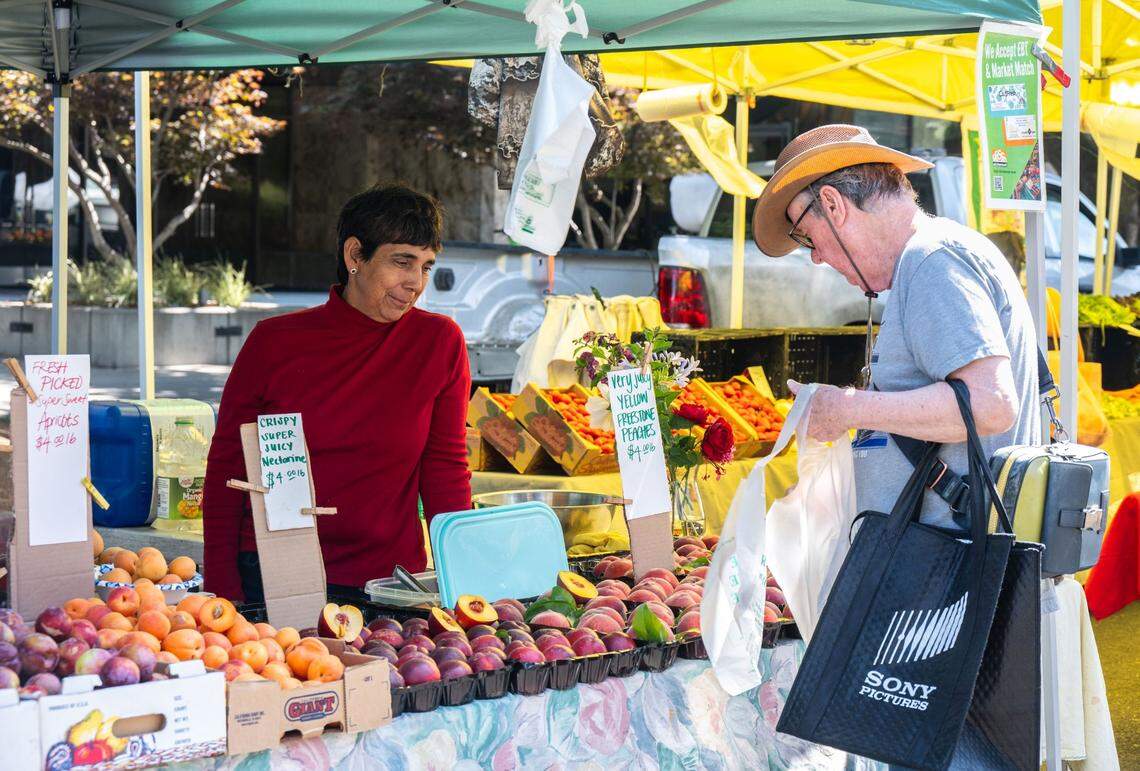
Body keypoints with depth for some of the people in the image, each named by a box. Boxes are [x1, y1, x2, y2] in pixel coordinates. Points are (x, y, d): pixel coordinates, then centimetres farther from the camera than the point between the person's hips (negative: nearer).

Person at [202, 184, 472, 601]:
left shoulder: (440, 342, 1)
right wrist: (223, 590, -4)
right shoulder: (275, 342, -1)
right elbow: (226, 466, 3)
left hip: (386, 580, 0)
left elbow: (445, 469, 4)